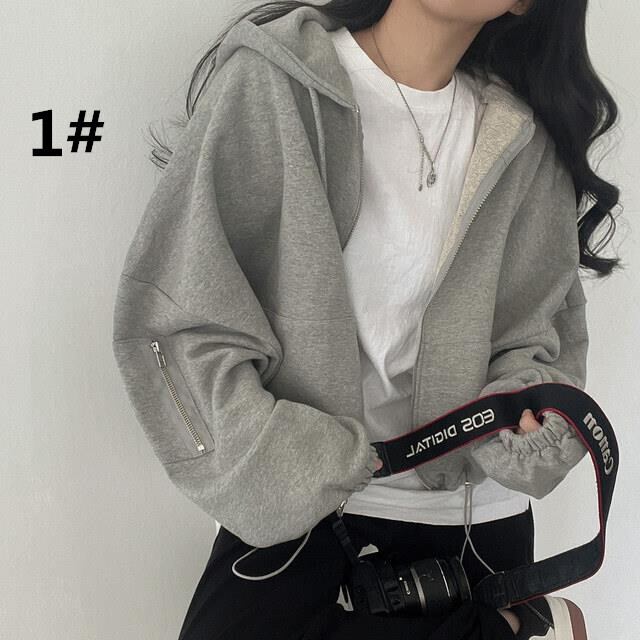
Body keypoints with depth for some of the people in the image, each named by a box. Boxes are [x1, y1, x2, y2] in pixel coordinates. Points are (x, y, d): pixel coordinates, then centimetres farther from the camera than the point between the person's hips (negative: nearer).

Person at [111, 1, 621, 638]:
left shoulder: (525, 137, 1)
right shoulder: (271, 81, -11)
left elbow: (537, 329, 6)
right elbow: (173, 314, -13)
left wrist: (527, 407, -16)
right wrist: (267, 464, -21)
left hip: (471, 502, 2)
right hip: (295, 502, -1)